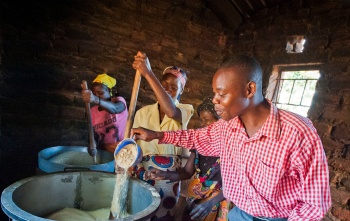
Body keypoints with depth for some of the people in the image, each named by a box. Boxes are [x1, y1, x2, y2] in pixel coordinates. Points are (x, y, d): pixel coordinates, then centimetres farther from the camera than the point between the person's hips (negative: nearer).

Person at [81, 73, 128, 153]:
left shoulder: (119, 101, -5)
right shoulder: (93, 111, 6)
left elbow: (115, 109, -30)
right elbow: (93, 136, 3)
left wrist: (96, 100, -48)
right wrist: (105, 146, -18)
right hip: (104, 152, 4)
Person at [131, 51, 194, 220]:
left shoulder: (185, 111, -7)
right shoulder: (143, 112, 3)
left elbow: (171, 111, -30)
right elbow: (133, 143, 5)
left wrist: (148, 73, -36)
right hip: (143, 172, 2)